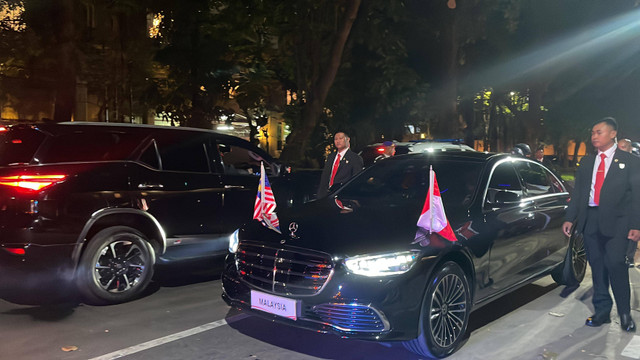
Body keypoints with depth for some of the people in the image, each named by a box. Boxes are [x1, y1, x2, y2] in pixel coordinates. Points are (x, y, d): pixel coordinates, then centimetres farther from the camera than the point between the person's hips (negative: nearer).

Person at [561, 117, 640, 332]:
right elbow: (577, 192, 14)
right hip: (590, 220, 4)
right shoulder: (586, 162, 14)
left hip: (616, 222, -4)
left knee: (615, 264, -14)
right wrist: (569, 218, 6)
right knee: (597, 267, 8)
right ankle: (602, 311, 18)